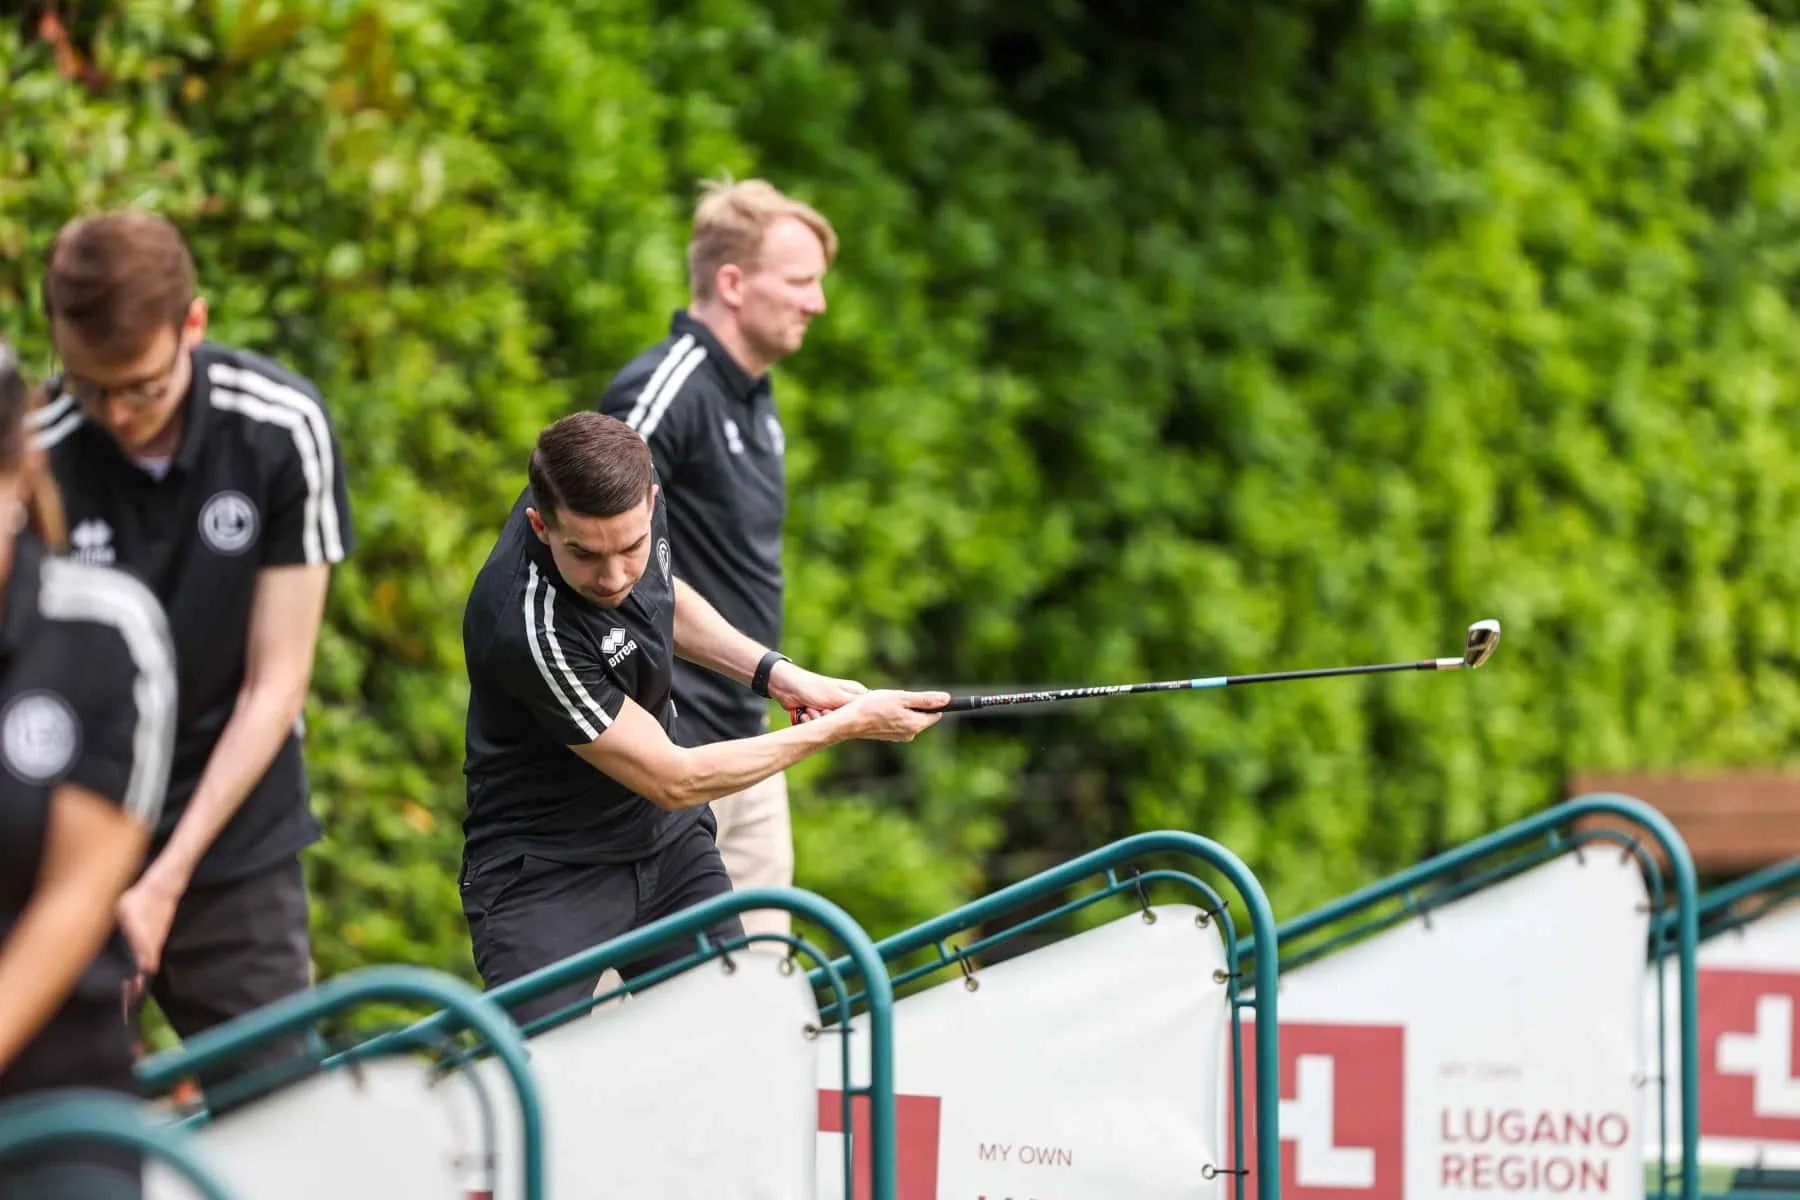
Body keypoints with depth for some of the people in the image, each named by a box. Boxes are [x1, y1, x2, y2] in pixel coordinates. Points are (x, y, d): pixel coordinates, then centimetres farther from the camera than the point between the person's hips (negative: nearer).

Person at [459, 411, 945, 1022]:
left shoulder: (634, 495, -12)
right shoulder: (530, 631, -34)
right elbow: (672, 780, -24)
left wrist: (775, 672, 1)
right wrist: (843, 725, -17)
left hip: (671, 845, 7)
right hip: (546, 874, -7)